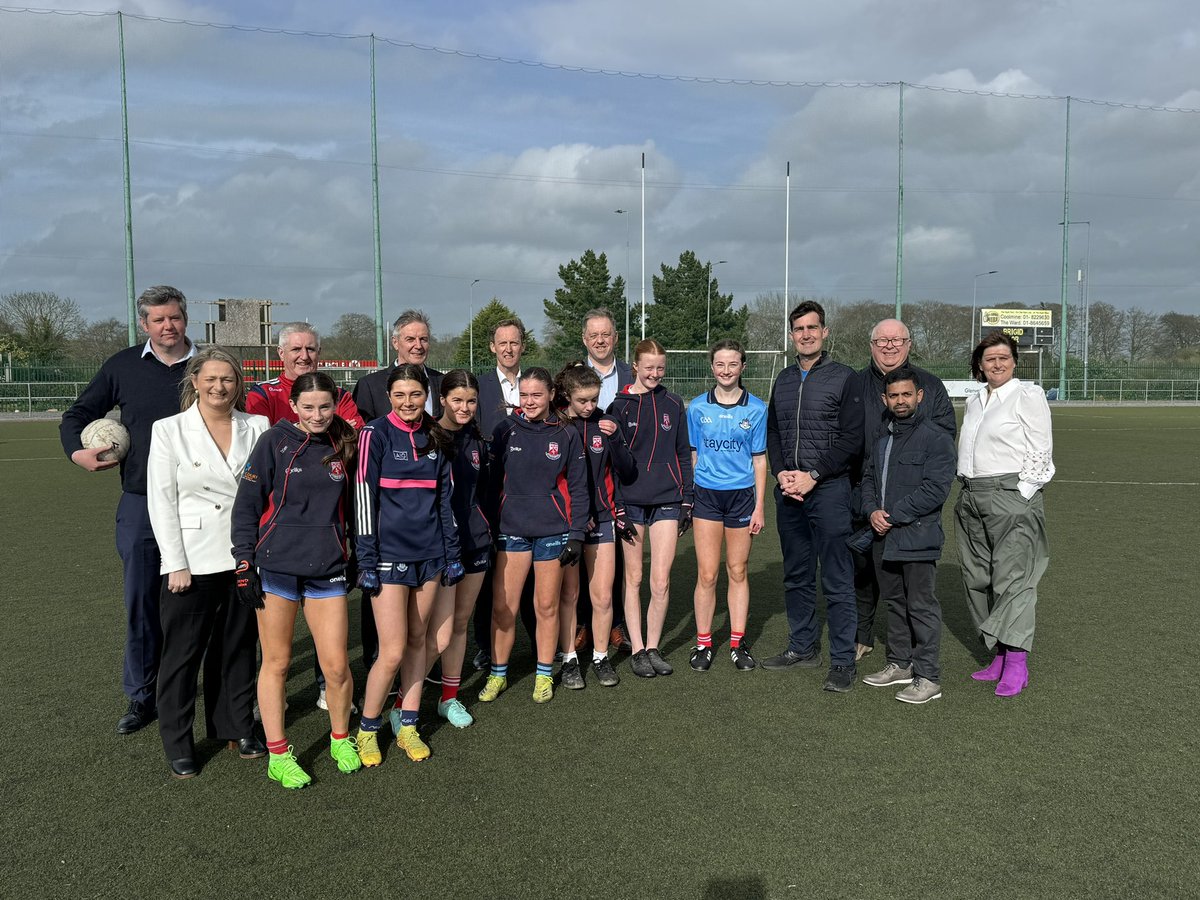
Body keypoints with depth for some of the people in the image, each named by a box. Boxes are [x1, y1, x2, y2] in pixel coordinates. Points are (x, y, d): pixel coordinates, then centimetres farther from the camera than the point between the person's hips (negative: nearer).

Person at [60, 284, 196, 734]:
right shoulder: (123, 365, 5)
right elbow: (77, 415, 12)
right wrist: (77, 451, -7)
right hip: (140, 504, 1)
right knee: (141, 603, 7)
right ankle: (142, 696, 20)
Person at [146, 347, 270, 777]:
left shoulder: (257, 428, 3)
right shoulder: (169, 430, -2)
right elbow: (161, 500, -4)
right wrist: (176, 563, -9)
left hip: (246, 558, 2)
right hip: (192, 561, -2)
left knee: (238, 648, 14)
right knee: (183, 653, 7)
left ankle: (238, 727, 29)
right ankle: (178, 744, 21)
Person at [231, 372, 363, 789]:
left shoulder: (344, 446, 6)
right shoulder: (275, 441, -4)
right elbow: (246, 504, -4)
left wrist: (352, 554, 15)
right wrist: (244, 564, -7)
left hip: (327, 569, 2)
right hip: (276, 567, -2)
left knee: (336, 665, 2)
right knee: (276, 663, 7)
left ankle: (341, 739, 26)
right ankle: (278, 755, 22)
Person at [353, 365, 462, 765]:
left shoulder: (435, 438, 9)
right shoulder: (376, 433, -6)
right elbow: (364, 497, -9)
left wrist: (452, 553, 10)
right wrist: (366, 560, -12)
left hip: (429, 552, 5)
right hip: (390, 554, -5)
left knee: (416, 640, 11)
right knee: (392, 652, -6)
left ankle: (408, 727, 23)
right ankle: (367, 730, 15)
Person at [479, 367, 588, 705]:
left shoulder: (566, 435, 1)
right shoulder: (505, 431, 1)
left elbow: (577, 488, 3)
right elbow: (493, 482, 5)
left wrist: (576, 534, -2)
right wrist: (489, 527, 2)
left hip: (552, 531, 0)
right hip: (511, 529, 1)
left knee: (547, 606, 8)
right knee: (503, 607, 1)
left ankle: (544, 676, 24)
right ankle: (497, 675, 18)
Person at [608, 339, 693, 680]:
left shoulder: (673, 404, 9)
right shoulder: (620, 405, 1)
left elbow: (683, 453, 13)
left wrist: (687, 499, 8)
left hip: (667, 500, 2)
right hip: (630, 501, -1)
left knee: (661, 580, -1)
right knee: (633, 578, 6)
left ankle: (653, 647, 16)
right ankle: (637, 650, 17)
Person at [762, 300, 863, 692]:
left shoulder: (843, 377, -2)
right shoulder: (784, 380, 15)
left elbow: (852, 438, -9)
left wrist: (813, 475, -14)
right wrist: (780, 473, -1)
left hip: (828, 488, -6)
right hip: (788, 491, 6)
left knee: (836, 581, -3)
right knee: (796, 576, 14)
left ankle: (842, 660, 5)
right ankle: (803, 647, 26)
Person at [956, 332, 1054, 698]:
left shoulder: (1028, 395, -3)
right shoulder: (974, 401, 18)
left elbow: (1041, 451, -7)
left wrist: (1023, 495, -12)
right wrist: (967, 492, 14)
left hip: (1012, 493, -7)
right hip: (971, 497, 8)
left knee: (1012, 577, -10)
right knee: (977, 578, 7)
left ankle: (1017, 664, -7)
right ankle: (998, 656, 16)